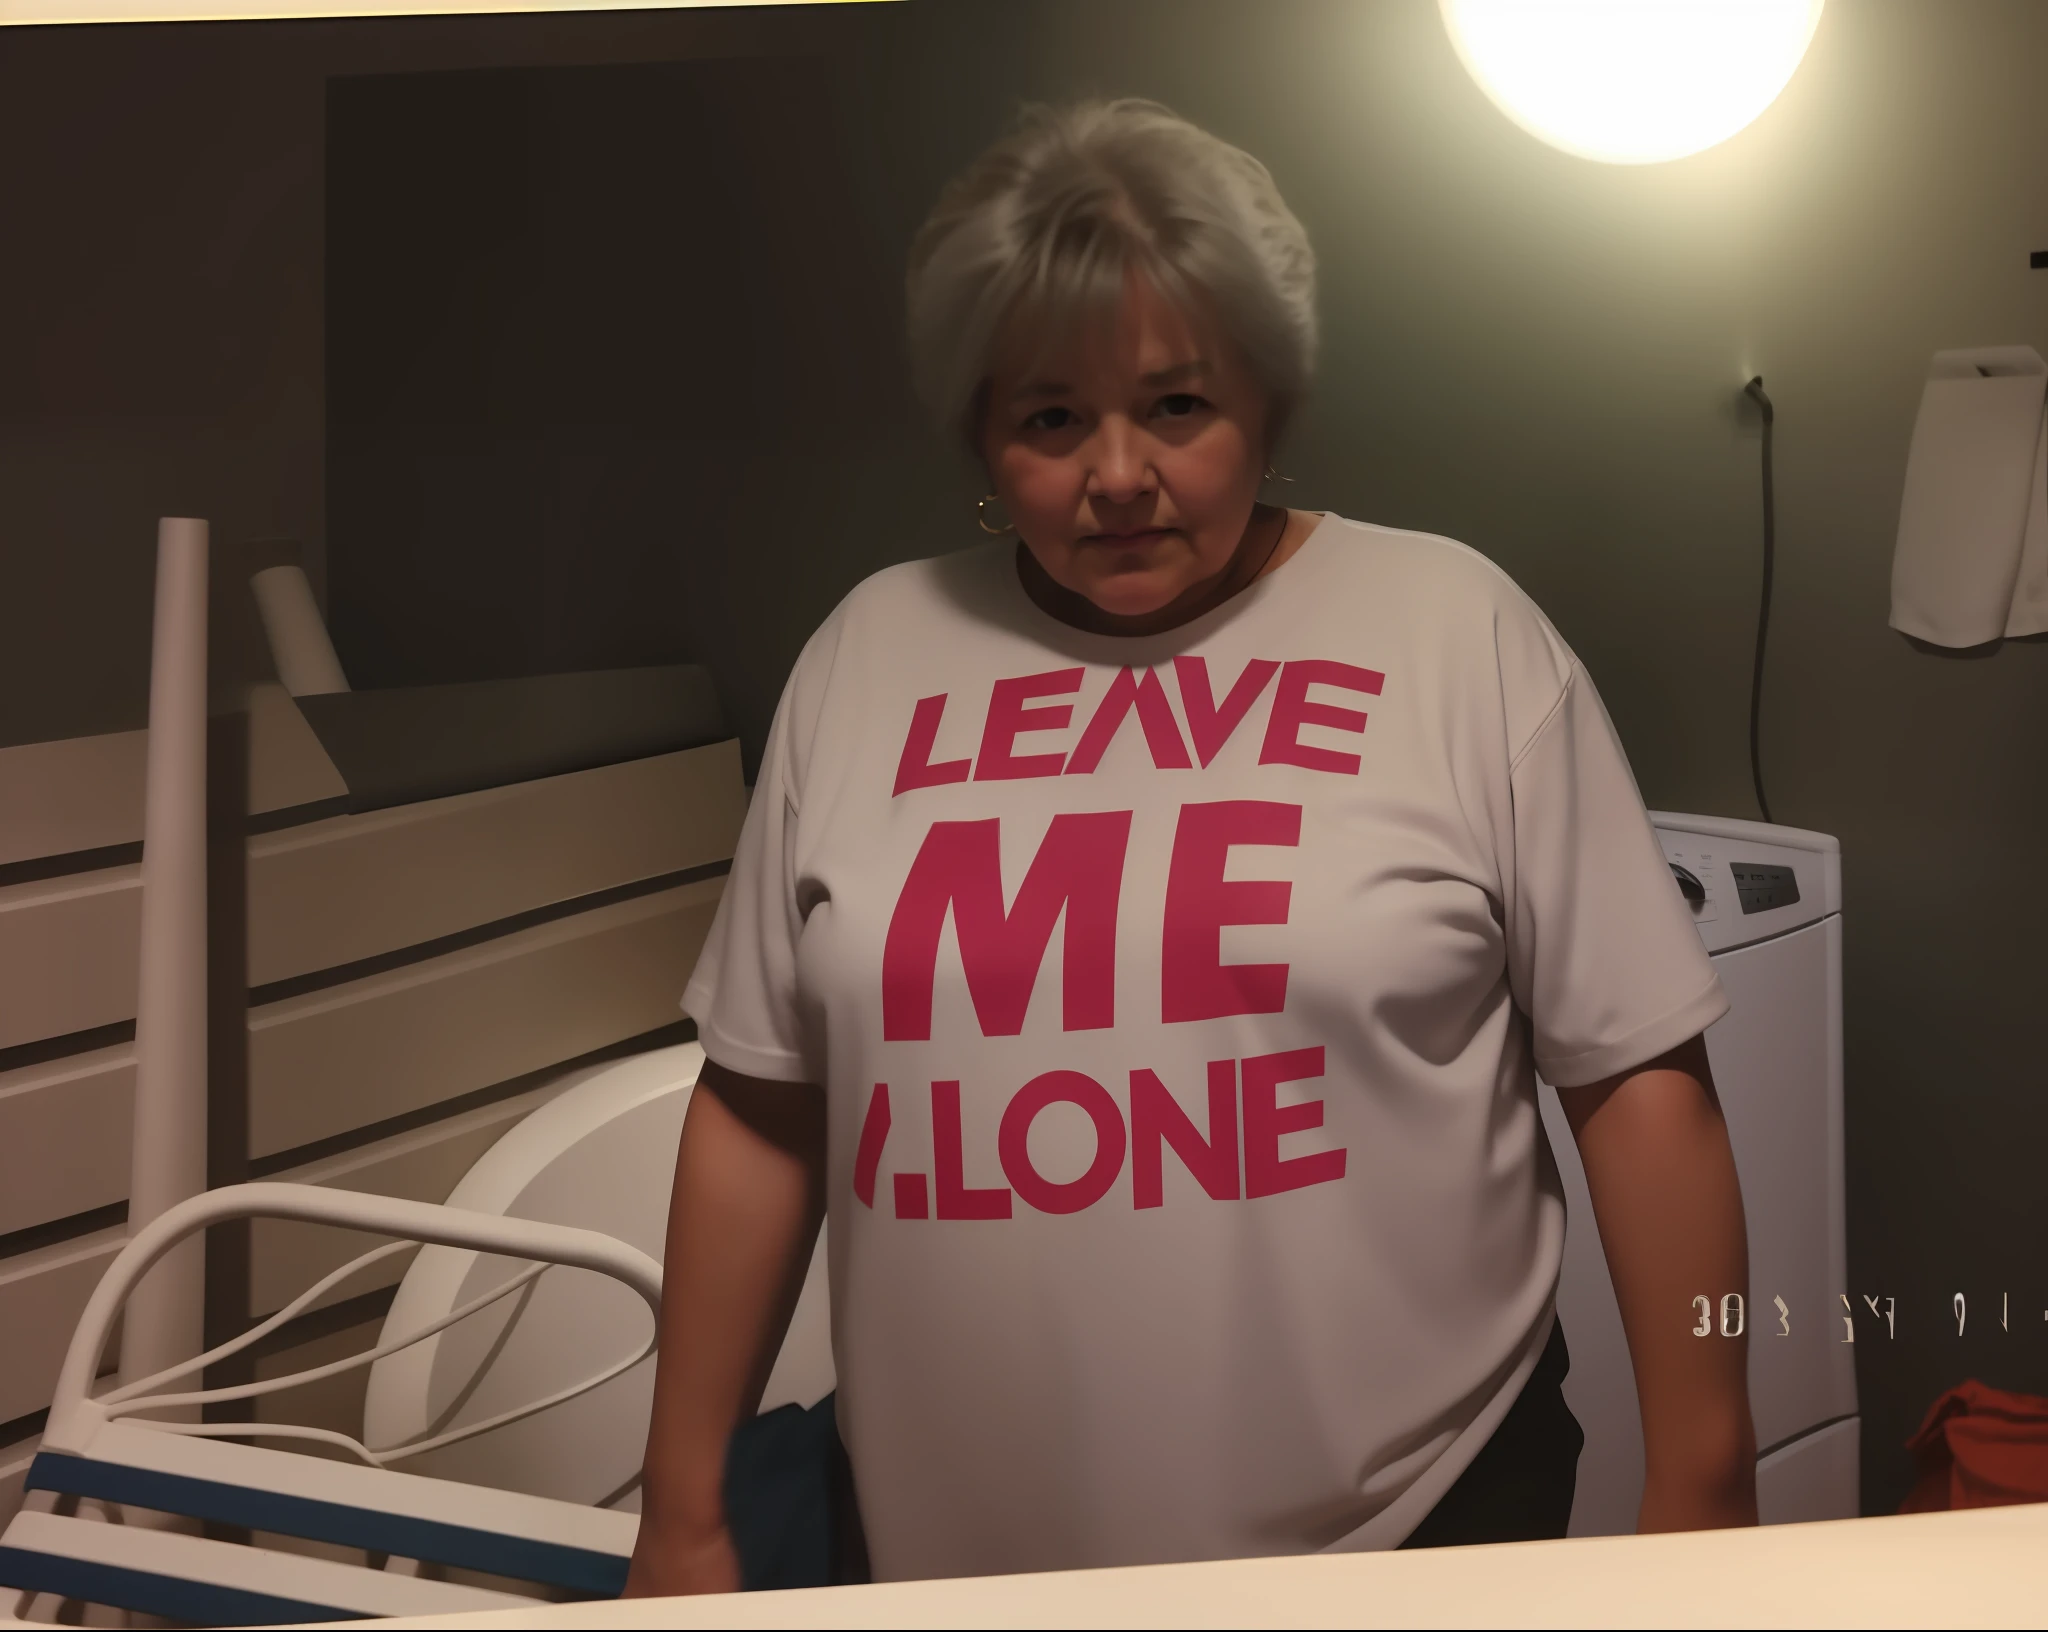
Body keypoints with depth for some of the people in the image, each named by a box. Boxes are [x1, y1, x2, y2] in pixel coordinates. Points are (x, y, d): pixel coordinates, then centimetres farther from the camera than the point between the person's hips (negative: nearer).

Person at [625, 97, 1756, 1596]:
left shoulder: (1454, 630, -6)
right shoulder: (868, 658, 1)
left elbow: (1638, 1072, -5)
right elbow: (762, 1108, 3)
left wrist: (1701, 1497, -6)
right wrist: (684, 1515, 5)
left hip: (1412, 1523, -2)